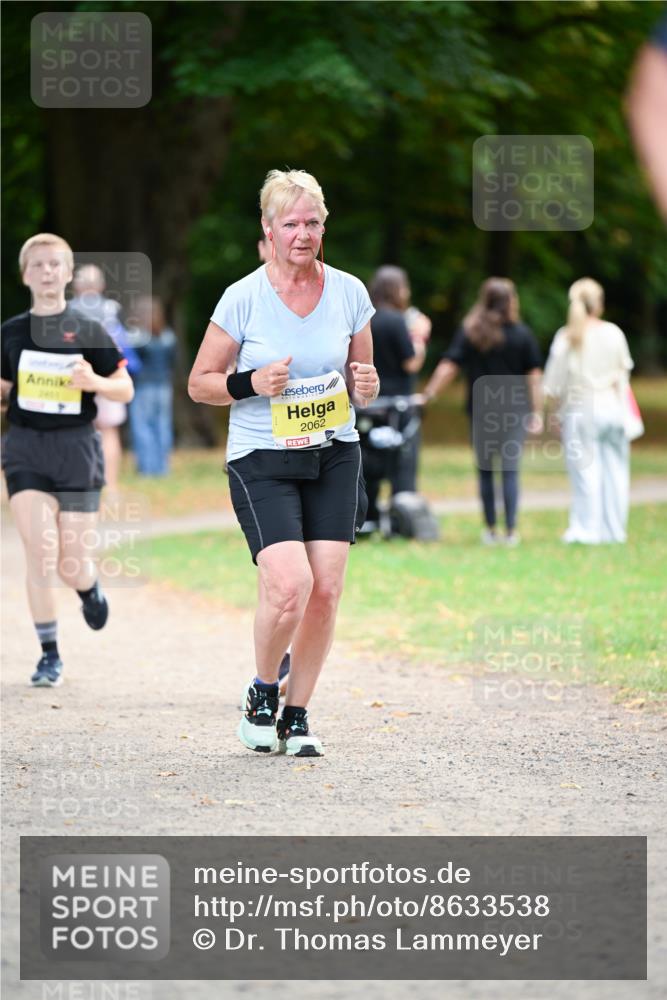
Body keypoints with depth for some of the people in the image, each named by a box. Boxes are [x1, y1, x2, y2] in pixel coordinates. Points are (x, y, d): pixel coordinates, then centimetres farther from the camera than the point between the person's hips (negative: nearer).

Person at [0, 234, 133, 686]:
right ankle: (50, 654, -2)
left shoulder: (89, 332, 0)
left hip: (77, 449, -1)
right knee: (40, 554, -13)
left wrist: (94, 381, -17)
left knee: (72, 567, -1)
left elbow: (126, 390, 2)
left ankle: (90, 587, 38)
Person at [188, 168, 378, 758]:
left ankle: (297, 716, 13)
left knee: (326, 591, -3)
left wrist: (366, 387, -8)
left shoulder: (349, 293, 4)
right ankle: (262, 697, 7)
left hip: (334, 456, 4)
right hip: (262, 461, -3)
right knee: (290, 584, -19)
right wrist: (252, 383, -16)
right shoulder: (243, 298, -5)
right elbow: (200, 383, 2)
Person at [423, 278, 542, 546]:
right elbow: (534, 375, -1)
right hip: (514, 410, -1)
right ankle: (511, 531, -2)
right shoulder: (522, 335, -2)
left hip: (480, 410, 1)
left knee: (485, 470, 10)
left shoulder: (468, 333, -1)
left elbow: (448, 367, -7)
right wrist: (537, 411, 3)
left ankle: (490, 530, 13)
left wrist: (428, 393, -3)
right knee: (510, 471, 1)